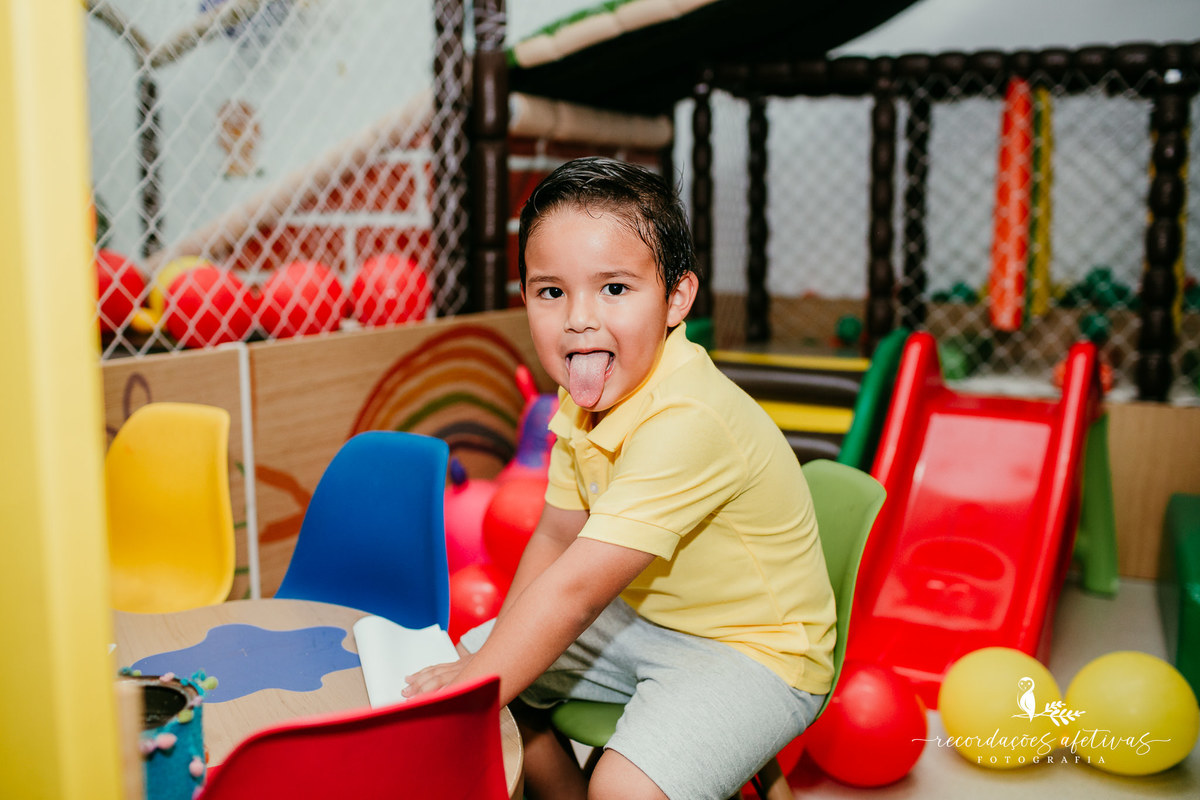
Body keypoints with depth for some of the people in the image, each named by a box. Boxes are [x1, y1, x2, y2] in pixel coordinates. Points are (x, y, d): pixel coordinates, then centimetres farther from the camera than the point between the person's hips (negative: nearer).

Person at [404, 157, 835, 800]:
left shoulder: (687, 423, -32)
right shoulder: (585, 399, -5)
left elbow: (576, 590, -31)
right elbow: (556, 536, 2)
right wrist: (483, 663, -7)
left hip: (755, 653, -8)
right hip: (641, 618, 8)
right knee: (472, 655, 9)